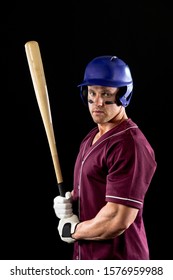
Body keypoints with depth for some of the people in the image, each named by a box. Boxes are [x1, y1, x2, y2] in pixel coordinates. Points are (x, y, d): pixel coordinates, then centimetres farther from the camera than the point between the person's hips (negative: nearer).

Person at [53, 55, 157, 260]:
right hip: (85, 255, 9)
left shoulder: (130, 145, -20)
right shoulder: (91, 137, 11)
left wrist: (72, 229, -10)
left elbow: (118, 221, -26)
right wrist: (69, 202, 1)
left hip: (117, 258, -9)